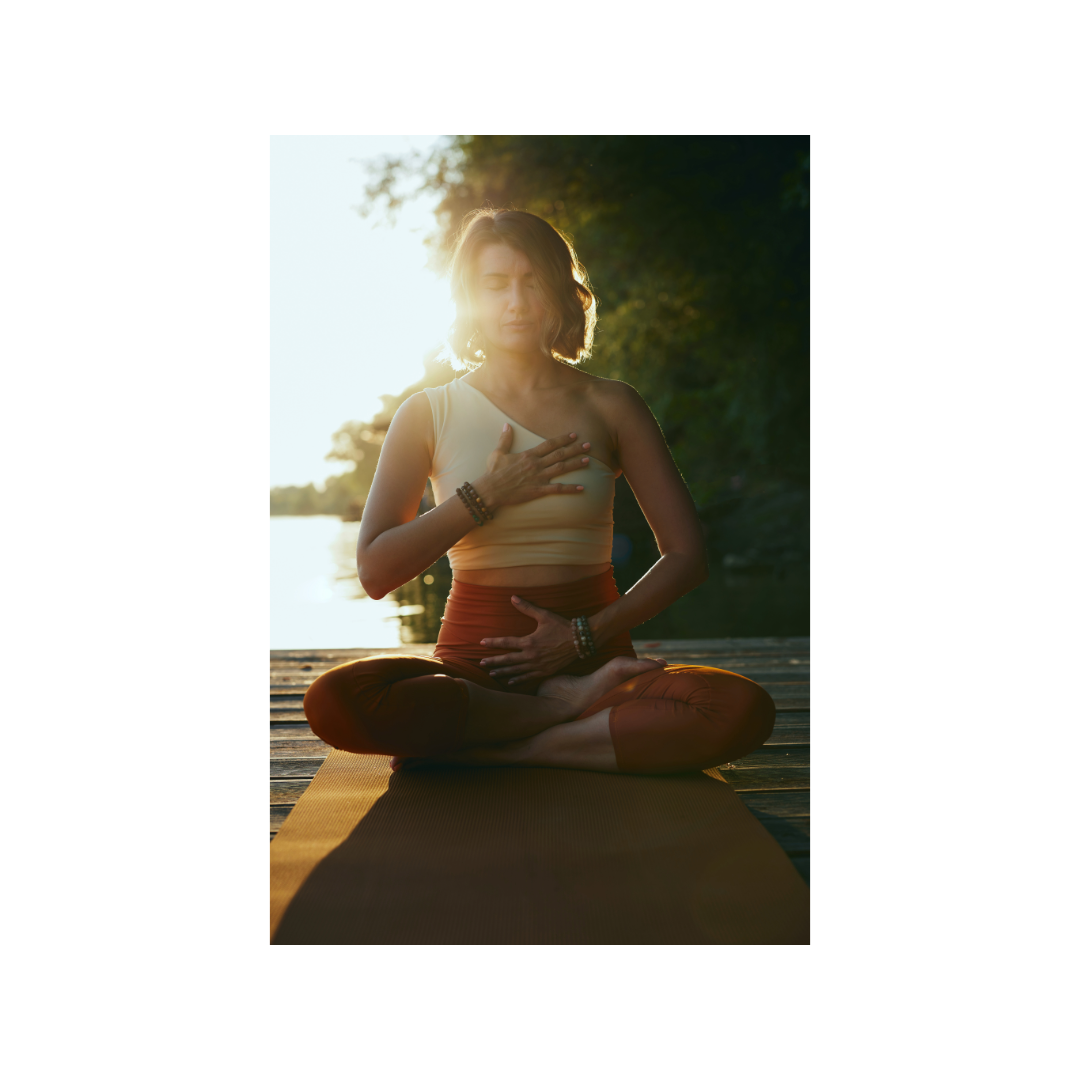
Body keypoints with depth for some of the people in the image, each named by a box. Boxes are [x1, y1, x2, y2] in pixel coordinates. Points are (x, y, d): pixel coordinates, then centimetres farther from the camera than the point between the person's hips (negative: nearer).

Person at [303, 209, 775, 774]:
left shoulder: (611, 406, 6)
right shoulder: (429, 414, 6)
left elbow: (687, 555, 4)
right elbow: (375, 572, -3)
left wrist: (587, 635, -7)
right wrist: (487, 496, -9)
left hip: (594, 655, 0)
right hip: (475, 660, 0)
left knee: (743, 710, -30)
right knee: (333, 701, -32)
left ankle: (485, 753, -20)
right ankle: (573, 706, -18)